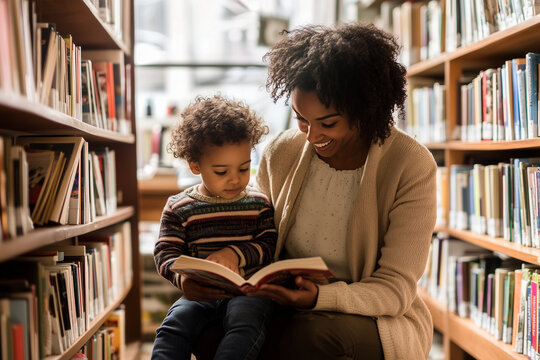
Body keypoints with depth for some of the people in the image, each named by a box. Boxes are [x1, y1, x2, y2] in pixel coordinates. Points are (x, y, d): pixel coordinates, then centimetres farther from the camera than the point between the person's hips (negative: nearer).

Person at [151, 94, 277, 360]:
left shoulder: (259, 204, 9)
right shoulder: (178, 208, 6)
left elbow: (270, 247, 6)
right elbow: (165, 253, 2)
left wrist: (236, 254, -13)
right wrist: (182, 278, -21)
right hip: (199, 294, 1)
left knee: (245, 324, -31)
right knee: (173, 326, -25)